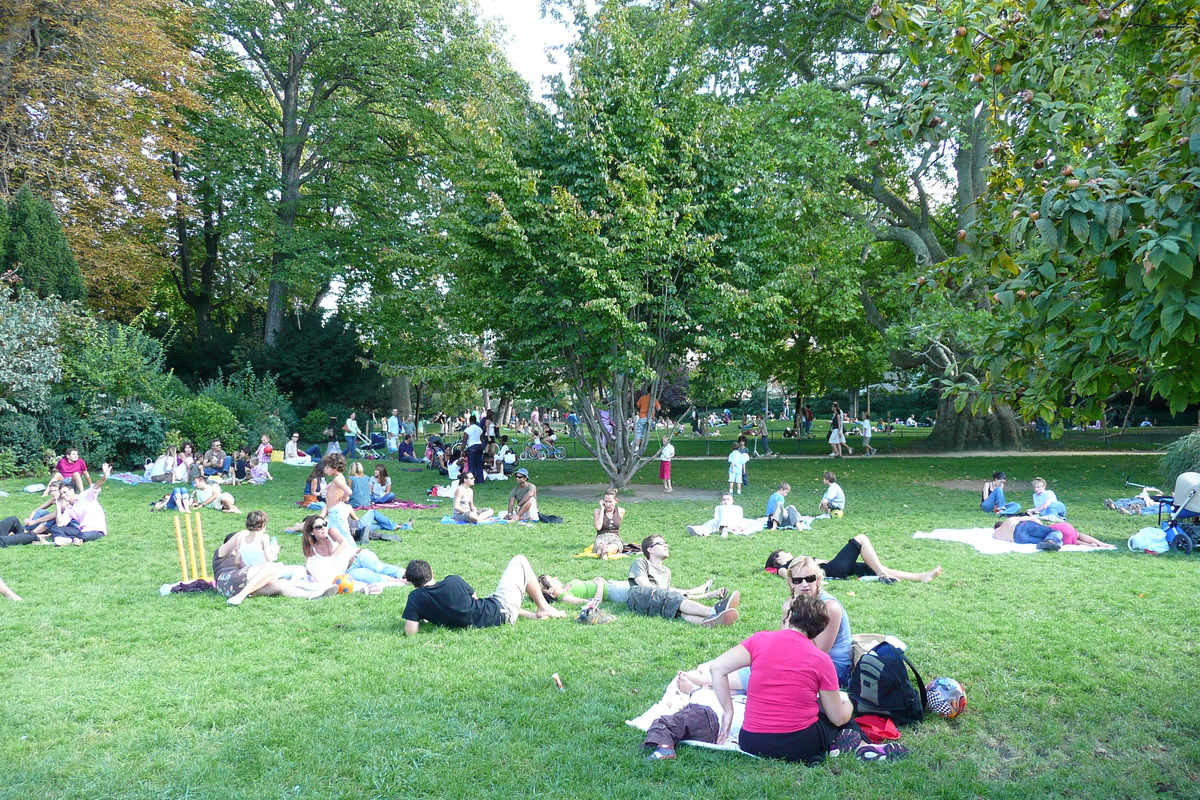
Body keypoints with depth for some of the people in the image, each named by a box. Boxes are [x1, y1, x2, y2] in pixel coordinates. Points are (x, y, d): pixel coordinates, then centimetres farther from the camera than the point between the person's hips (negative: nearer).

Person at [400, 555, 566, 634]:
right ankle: (543, 608, 24)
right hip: (501, 612, -3)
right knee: (520, 561, 14)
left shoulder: (415, 598, -11)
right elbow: (474, 600, 1)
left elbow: (410, 631, -16)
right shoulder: (453, 581, -15)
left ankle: (530, 614, 30)